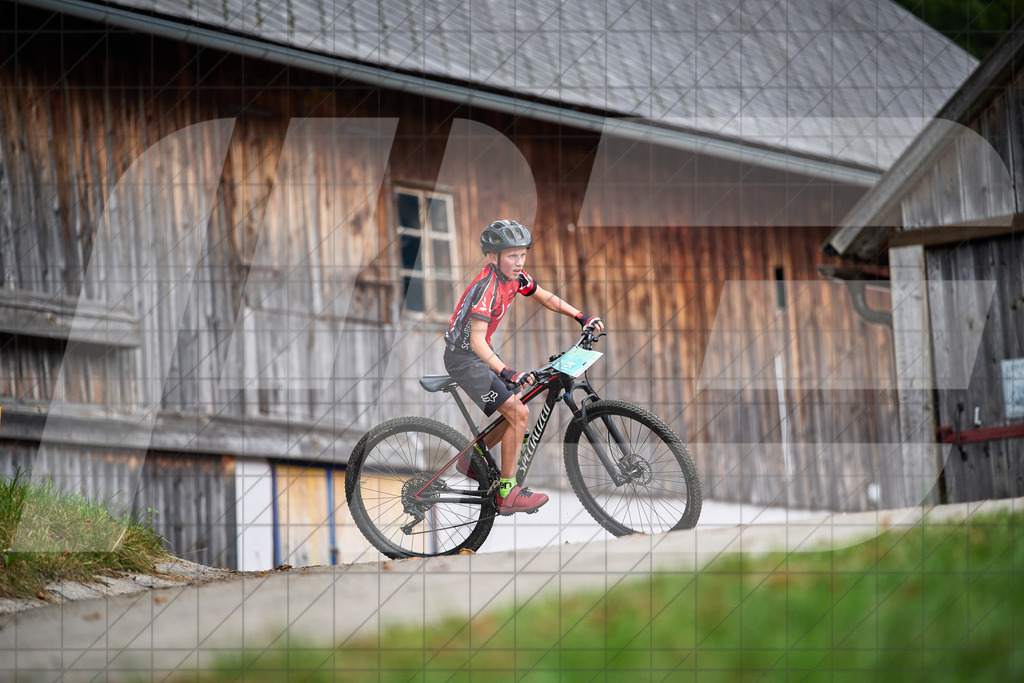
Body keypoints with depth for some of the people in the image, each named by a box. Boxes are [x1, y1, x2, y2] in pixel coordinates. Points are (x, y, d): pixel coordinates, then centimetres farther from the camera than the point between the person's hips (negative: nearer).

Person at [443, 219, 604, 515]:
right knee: (519, 414, -16)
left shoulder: (514, 277, -3)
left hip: (481, 353, 9)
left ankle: (472, 460, 28)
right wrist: (507, 373, -48)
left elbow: (545, 298, 14)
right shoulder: (487, 288, -29)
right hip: (464, 359, -9)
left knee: (517, 410, 12)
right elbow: (477, 341, -36)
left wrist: (583, 317, 4)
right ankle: (506, 494, -10)